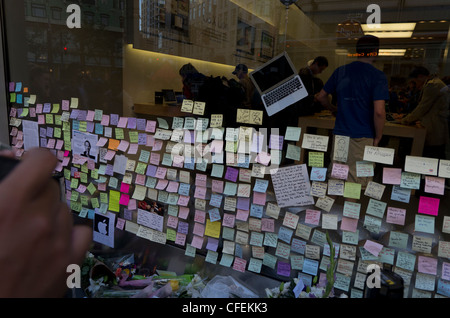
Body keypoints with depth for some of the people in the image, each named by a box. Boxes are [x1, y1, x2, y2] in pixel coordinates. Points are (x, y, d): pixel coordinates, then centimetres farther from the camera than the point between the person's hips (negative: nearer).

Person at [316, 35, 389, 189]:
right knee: (357, 185, 4)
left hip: (339, 135, 5)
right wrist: (378, 138, -4)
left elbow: (321, 97, 14)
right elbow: (379, 111, -17)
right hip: (363, 138, -5)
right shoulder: (378, 76, -9)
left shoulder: (340, 71, 6)